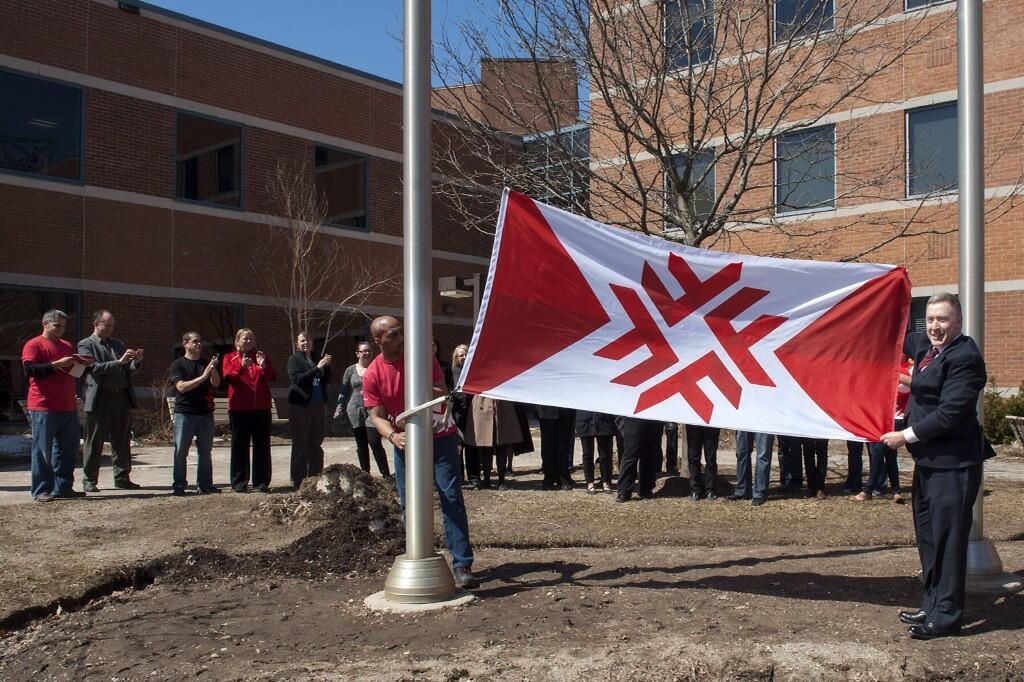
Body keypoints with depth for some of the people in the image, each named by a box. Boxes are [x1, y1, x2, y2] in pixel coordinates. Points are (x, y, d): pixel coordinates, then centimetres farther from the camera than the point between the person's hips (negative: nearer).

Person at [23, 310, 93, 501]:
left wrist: (83, 365, 9)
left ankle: (63, 487, 16)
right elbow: (30, 369, -15)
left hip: (68, 407, 7)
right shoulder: (34, 345, -2)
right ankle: (41, 491, 2)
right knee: (43, 450, -3)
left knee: (68, 449, 8)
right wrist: (57, 364, -20)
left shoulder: (67, 346, 20)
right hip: (44, 408, -7)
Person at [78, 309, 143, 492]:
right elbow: (94, 368, -14)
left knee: (122, 442, 8)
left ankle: (122, 478, 15)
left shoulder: (118, 344, 19)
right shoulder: (86, 345, 1)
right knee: (94, 443, 2)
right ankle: (90, 481, 10)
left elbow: (128, 370, 18)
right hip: (100, 400, -5)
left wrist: (136, 362, -3)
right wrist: (119, 362, -21)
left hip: (122, 398, 5)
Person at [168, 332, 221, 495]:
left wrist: (213, 369, -17)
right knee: (180, 451, -3)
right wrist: (203, 377, -18)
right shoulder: (178, 364, 1)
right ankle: (178, 485, 3)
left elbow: (216, 383, 1)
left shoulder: (206, 363, 13)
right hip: (184, 413, -4)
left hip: (206, 413, 4)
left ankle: (204, 484, 13)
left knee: (205, 451, 7)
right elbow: (181, 386, -12)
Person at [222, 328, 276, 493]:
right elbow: (228, 377, -10)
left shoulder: (261, 356, 14)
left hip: (262, 407, 2)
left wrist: (264, 366, -18)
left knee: (262, 445, 2)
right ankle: (239, 482, 5)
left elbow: (272, 376, 1)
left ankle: (262, 482, 6)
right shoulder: (230, 358, 8)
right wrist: (241, 367, -26)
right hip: (239, 407, -2)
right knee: (240, 445, 1)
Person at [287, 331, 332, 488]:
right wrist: (317, 368, -20)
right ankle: (298, 480, 1)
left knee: (316, 443, 8)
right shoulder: (294, 360, 0)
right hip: (300, 405, -5)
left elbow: (327, 380, 13)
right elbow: (297, 379, -15)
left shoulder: (316, 358, 15)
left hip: (318, 404, 5)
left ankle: (315, 477, 14)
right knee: (300, 443, -2)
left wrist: (327, 366, -5)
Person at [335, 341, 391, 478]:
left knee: (375, 443, -11)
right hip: (356, 412, 3)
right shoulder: (351, 370, 8)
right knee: (361, 446, 9)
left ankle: (386, 475, -5)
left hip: (373, 411, -3)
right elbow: (343, 391, 11)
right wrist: (339, 409, 4)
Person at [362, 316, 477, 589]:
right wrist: (393, 436, -28)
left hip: (440, 438, -1)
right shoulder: (373, 374, -7)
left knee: (452, 497, -8)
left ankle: (462, 565, -8)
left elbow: (443, 390, -5)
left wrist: (438, 393, -29)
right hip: (405, 443, 2)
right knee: (409, 504, 4)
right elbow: (377, 415, -8)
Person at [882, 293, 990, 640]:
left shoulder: (964, 357, -18)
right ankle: (933, 605, 30)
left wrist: (907, 436, -17)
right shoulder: (926, 346, 9)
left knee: (948, 538, -1)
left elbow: (950, 413, -23)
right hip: (929, 460, 10)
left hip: (953, 464, -10)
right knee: (928, 535, 17)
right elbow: (900, 341, 31)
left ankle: (946, 615, 9)